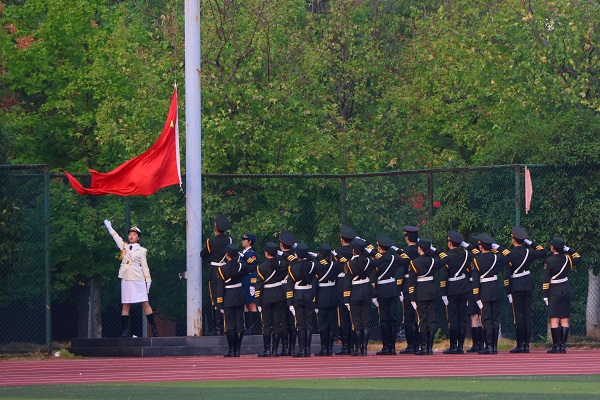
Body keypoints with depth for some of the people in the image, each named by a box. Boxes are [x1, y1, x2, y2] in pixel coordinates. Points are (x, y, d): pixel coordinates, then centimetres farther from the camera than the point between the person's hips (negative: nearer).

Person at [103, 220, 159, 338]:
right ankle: (125, 331, -2)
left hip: (138, 279, -3)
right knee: (125, 305, -1)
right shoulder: (124, 246, 14)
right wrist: (109, 226, 40)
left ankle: (154, 330, -8)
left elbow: (144, 266, 6)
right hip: (126, 279, 3)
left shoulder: (141, 251, 7)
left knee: (145, 304, -7)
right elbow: (115, 236, 29)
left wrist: (148, 281, 0)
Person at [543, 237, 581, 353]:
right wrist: (568, 249, 18)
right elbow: (578, 259, 24)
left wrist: (545, 295, -5)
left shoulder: (549, 261, -11)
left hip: (554, 292, -5)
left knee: (554, 320, -3)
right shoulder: (567, 259, 2)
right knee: (564, 320, 6)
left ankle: (556, 346, -7)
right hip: (566, 291, 5)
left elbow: (546, 280, -10)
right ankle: (563, 346, 5)